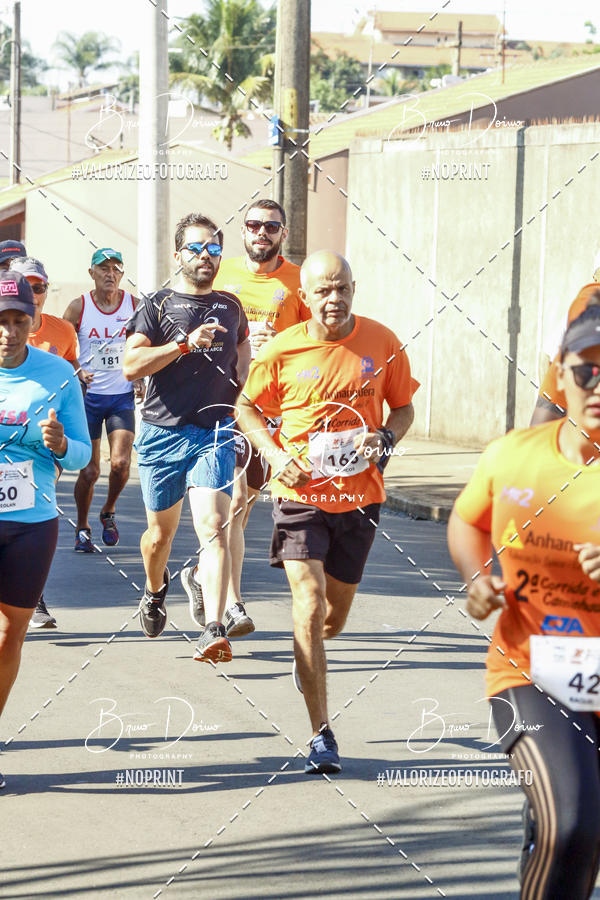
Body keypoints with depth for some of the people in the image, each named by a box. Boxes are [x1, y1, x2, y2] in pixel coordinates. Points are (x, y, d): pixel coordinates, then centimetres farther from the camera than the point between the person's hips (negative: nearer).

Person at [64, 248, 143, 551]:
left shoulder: (134, 305, 1)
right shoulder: (78, 307, -4)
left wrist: (141, 378, 0)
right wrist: (76, 373, -15)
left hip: (122, 396, 1)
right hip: (89, 396, -1)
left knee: (121, 463, -12)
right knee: (89, 470, -1)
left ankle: (108, 512, 17)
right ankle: (82, 528, 20)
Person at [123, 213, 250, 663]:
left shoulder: (230, 307, 11)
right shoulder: (158, 307, -1)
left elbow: (243, 343, 32)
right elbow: (131, 365, -14)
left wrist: (240, 383, 13)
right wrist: (185, 344, -22)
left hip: (215, 432, 1)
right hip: (163, 433, -1)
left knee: (213, 529, -17)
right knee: (160, 532, 13)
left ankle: (213, 630, -20)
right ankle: (155, 590, 45)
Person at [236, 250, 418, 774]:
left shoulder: (382, 343, -2)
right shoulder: (284, 350, -5)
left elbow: (404, 408, 10)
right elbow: (247, 407, 8)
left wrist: (384, 439, -11)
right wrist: (275, 454, -8)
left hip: (360, 495, 2)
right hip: (301, 494, -2)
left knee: (334, 618, 14)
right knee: (309, 607, -15)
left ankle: (306, 655, 52)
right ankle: (321, 734, -11)